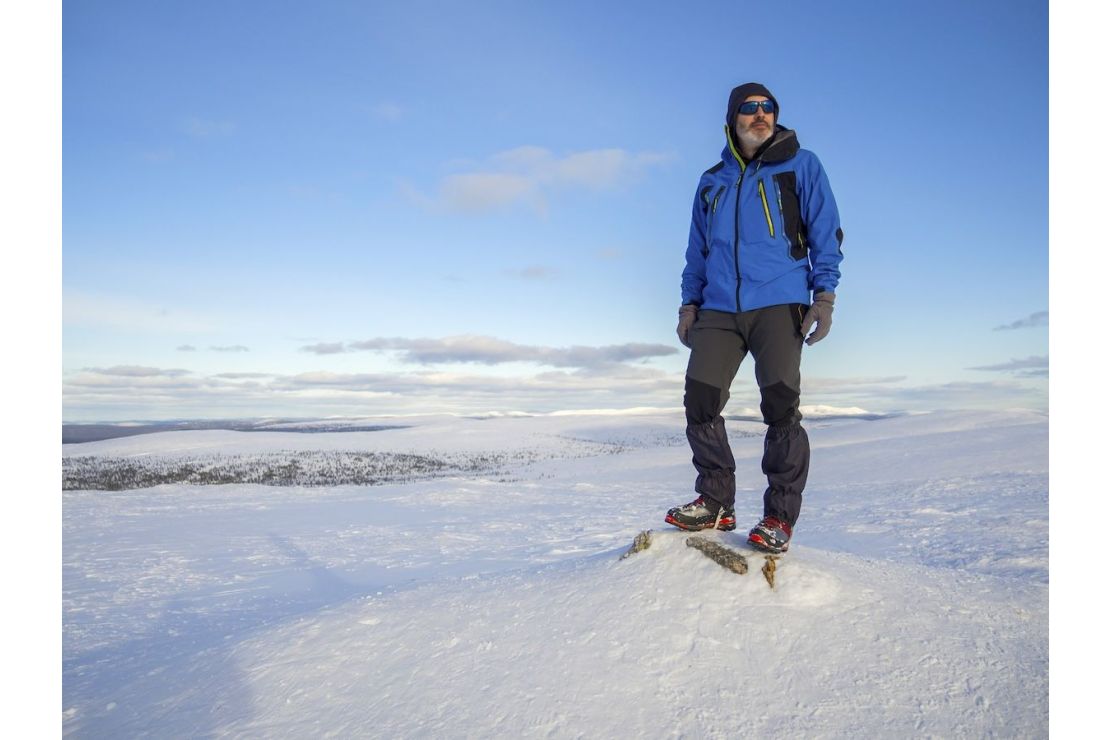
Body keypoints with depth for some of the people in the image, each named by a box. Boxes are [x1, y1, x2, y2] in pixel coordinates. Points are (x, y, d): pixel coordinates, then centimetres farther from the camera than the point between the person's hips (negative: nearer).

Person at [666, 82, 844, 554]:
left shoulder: (800, 166, 9)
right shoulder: (712, 182, 19)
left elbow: (826, 232, 4)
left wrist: (824, 294, -7)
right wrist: (690, 302, 13)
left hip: (778, 305, -3)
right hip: (719, 309, 4)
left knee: (781, 407, -9)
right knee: (700, 402, -7)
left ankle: (779, 518, 2)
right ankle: (716, 503, 8)